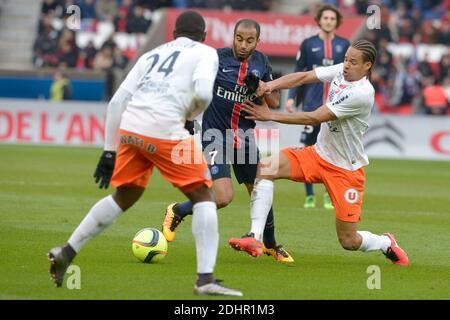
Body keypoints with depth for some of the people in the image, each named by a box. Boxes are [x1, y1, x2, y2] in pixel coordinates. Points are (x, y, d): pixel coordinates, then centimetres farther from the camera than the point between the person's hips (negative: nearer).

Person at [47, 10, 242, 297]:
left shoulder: (152, 55, 27)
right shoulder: (205, 53, 12)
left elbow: (117, 101, 19)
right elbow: (202, 93, -8)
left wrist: (109, 151, 22)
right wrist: (191, 114, 14)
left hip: (129, 129, 6)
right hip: (165, 131, -6)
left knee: (124, 198, 26)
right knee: (203, 196, 6)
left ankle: (66, 253, 26)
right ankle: (206, 279, -3)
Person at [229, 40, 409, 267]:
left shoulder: (362, 93, -25)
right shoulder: (340, 71, -3)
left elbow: (315, 118, -25)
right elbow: (304, 77, -6)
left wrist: (270, 116, -23)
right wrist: (272, 84, -26)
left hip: (346, 170, -7)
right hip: (319, 154, 7)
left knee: (349, 241, -2)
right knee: (266, 167, -17)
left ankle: (387, 244, 33)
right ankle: (254, 238, -20)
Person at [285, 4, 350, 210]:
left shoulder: (344, 45, 8)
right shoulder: (308, 44, 5)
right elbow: (298, 72, 6)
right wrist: (291, 97, -3)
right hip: (312, 104, 0)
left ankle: (330, 195, 4)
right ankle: (309, 196, 8)